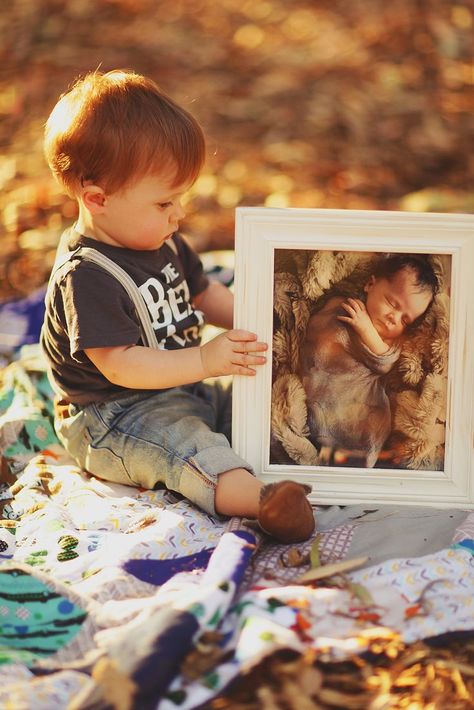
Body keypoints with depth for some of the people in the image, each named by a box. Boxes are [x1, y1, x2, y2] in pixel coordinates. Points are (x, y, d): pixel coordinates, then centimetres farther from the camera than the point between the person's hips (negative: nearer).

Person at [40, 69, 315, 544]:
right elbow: (118, 365, -28)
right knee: (180, 441, -35)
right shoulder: (86, 276, -25)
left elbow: (202, 293, 22)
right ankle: (259, 500, -55)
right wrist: (204, 360, -32)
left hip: (179, 390, 11)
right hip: (108, 417, -11)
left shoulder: (162, 243, 6)